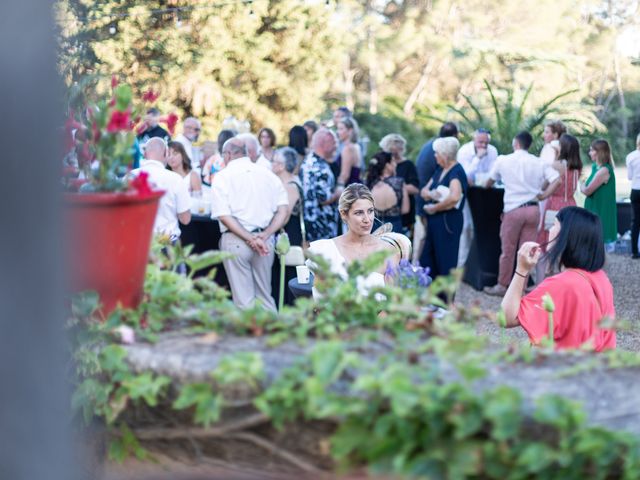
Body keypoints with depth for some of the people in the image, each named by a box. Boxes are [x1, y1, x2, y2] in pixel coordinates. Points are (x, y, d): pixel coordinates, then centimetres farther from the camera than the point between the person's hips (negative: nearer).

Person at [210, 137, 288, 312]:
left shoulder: (222, 176, -2)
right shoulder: (267, 173, 8)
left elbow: (223, 215, -13)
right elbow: (283, 209, 2)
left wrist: (250, 239, -15)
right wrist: (264, 235, -5)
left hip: (236, 240, -4)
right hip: (265, 240, 4)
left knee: (244, 299, 2)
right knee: (265, 297, 14)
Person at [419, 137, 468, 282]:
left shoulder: (456, 172, -13)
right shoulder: (439, 171, 14)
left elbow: (454, 198, -29)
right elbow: (424, 191, 15)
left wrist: (434, 208, -16)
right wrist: (431, 194, -9)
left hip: (448, 222, -9)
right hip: (434, 221, 9)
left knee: (445, 264, -1)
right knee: (426, 262, 12)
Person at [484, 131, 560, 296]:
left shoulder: (503, 160, 1)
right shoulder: (539, 162, 4)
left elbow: (489, 182, 14)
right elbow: (557, 179, -8)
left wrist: (486, 187, 37)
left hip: (513, 210, -2)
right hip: (533, 209, 2)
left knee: (508, 250, 8)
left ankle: (502, 286, 16)